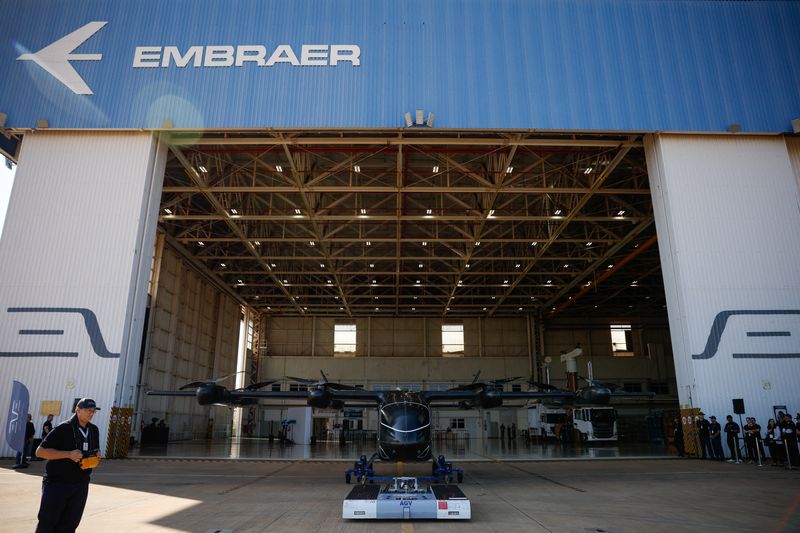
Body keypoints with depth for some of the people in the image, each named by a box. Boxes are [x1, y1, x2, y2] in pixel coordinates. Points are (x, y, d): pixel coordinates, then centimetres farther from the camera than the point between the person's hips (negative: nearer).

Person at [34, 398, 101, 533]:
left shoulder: (94, 430, 7)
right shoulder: (63, 428, -12)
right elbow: (40, 451, -15)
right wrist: (69, 454, -23)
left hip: (81, 484, 5)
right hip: (56, 482, -5)